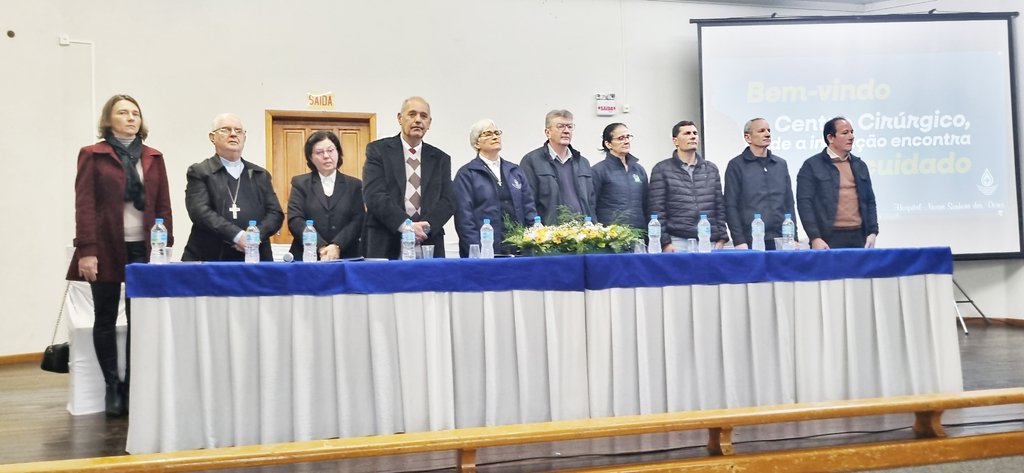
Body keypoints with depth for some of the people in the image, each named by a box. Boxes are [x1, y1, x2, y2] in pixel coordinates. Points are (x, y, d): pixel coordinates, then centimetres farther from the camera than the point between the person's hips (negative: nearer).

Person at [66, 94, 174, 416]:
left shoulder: (154, 158, 12)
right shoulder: (93, 155, 3)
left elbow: (163, 205, 9)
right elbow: (84, 205, -3)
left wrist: (166, 246, 2)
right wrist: (86, 250, -11)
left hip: (143, 249, 2)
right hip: (106, 249, -2)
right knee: (106, 320, 5)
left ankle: (132, 387, 10)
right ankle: (112, 387, 16)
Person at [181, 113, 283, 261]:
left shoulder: (260, 175, 17)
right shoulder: (198, 172, 7)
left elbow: (276, 213, 9)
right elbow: (200, 211, -7)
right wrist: (238, 235, -18)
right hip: (208, 258, -2)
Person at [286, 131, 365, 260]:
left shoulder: (354, 185, 12)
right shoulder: (300, 183, 10)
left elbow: (358, 221, 1)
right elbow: (295, 220, -1)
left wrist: (337, 246, -14)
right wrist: (321, 247, -14)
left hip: (345, 257, 1)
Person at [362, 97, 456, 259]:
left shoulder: (440, 159, 14)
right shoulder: (378, 150, 6)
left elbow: (447, 201, 6)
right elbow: (373, 195, -6)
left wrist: (426, 227, -13)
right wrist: (405, 225, -17)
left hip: (429, 245, 3)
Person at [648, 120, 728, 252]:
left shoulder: (711, 169, 17)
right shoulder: (661, 170, 5)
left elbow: (720, 206, 16)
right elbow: (657, 209, -1)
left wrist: (722, 238, 7)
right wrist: (665, 242, -8)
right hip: (677, 242, -3)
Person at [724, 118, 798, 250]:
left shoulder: (781, 164, 15)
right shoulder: (736, 166, 1)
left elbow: (789, 203, 17)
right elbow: (731, 206, -3)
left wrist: (793, 237, 9)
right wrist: (739, 241, -10)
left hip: (780, 242, 4)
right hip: (751, 243, -4)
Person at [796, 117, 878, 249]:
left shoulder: (860, 165, 18)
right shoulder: (812, 166, 0)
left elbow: (870, 202, 19)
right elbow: (804, 203, -7)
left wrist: (872, 232, 7)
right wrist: (815, 238, -15)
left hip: (859, 238, 5)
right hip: (829, 239, -5)